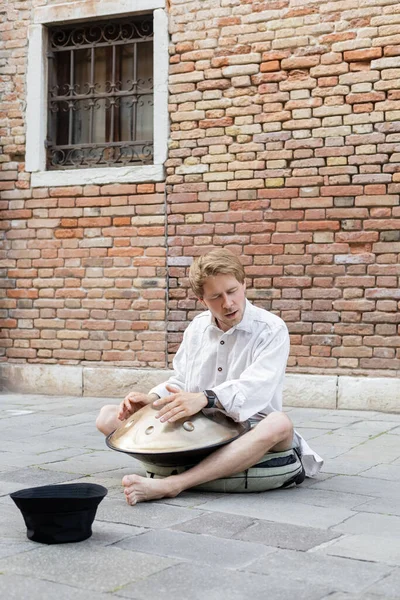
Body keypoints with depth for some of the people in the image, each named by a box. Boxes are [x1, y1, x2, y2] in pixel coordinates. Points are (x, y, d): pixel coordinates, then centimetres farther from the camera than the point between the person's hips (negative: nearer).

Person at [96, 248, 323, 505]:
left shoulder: (271, 329, -9)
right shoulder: (197, 328, 9)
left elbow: (255, 388, -24)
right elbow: (180, 381, 13)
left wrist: (205, 399, -41)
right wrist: (152, 399, -9)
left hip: (246, 429, -5)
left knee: (280, 424, -41)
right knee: (110, 416, -6)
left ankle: (171, 484, -48)